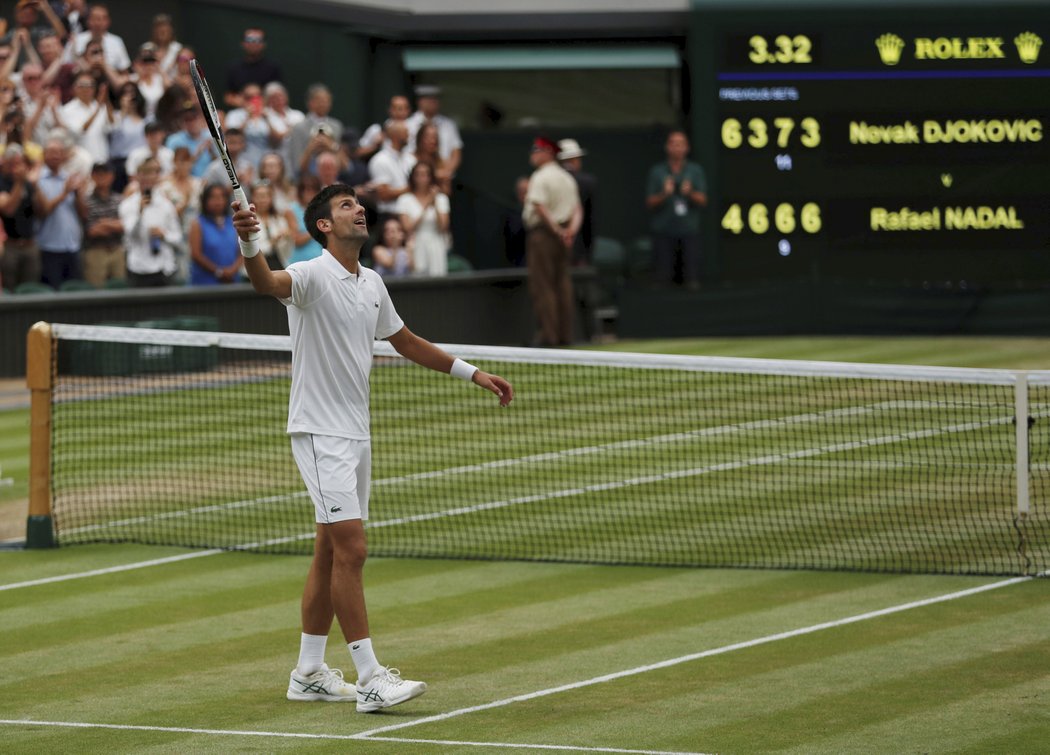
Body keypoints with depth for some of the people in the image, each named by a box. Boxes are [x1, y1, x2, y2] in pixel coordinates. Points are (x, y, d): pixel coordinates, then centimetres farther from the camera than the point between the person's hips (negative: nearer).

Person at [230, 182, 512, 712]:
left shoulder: (371, 283, 11)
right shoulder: (312, 275, -14)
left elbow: (405, 342, 25)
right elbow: (268, 283, -36)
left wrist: (473, 373, 26)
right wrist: (249, 243, -58)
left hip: (355, 431, 8)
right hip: (319, 431, -8)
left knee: (330, 552, 12)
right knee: (351, 548, -13)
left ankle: (308, 673, 19)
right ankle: (370, 679, -14)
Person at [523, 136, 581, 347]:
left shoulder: (540, 178, -11)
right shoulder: (567, 178, 14)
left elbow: (541, 208, -21)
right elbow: (577, 209, 10)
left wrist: (557, 230, -17)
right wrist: (571, 229, -4)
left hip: (542, 233, -8)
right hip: (563, 238, 8)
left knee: (542, 287, -6)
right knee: (562, 285, 9)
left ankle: (548, 335, -11)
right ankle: (565, 335, 9)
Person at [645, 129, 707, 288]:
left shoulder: (696, 170, 8)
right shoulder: (657, 171, 6)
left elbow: (703, 201, 2)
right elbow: (650, 203, 4)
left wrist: (690, 193, -19)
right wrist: (664, 194, -15)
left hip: (689, 229, 0)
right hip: (663, 231, 0)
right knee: (662, 276, -5)